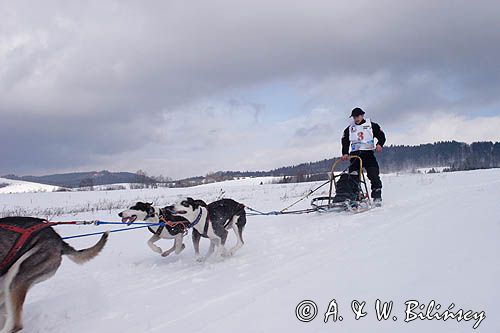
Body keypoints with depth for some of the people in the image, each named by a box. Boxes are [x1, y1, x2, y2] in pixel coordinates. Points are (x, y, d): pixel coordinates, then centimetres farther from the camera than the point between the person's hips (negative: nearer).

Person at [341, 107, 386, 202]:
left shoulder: (372, 125, 8)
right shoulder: (349, 129, 14)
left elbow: (381, 136, 6)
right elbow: (345, 142, 7)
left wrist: (379, 144, -15)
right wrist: (345, 153, -9)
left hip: (368, 154, -2)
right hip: (355, 155, 3)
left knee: (373, 176, -12)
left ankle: (377, 196, -7)